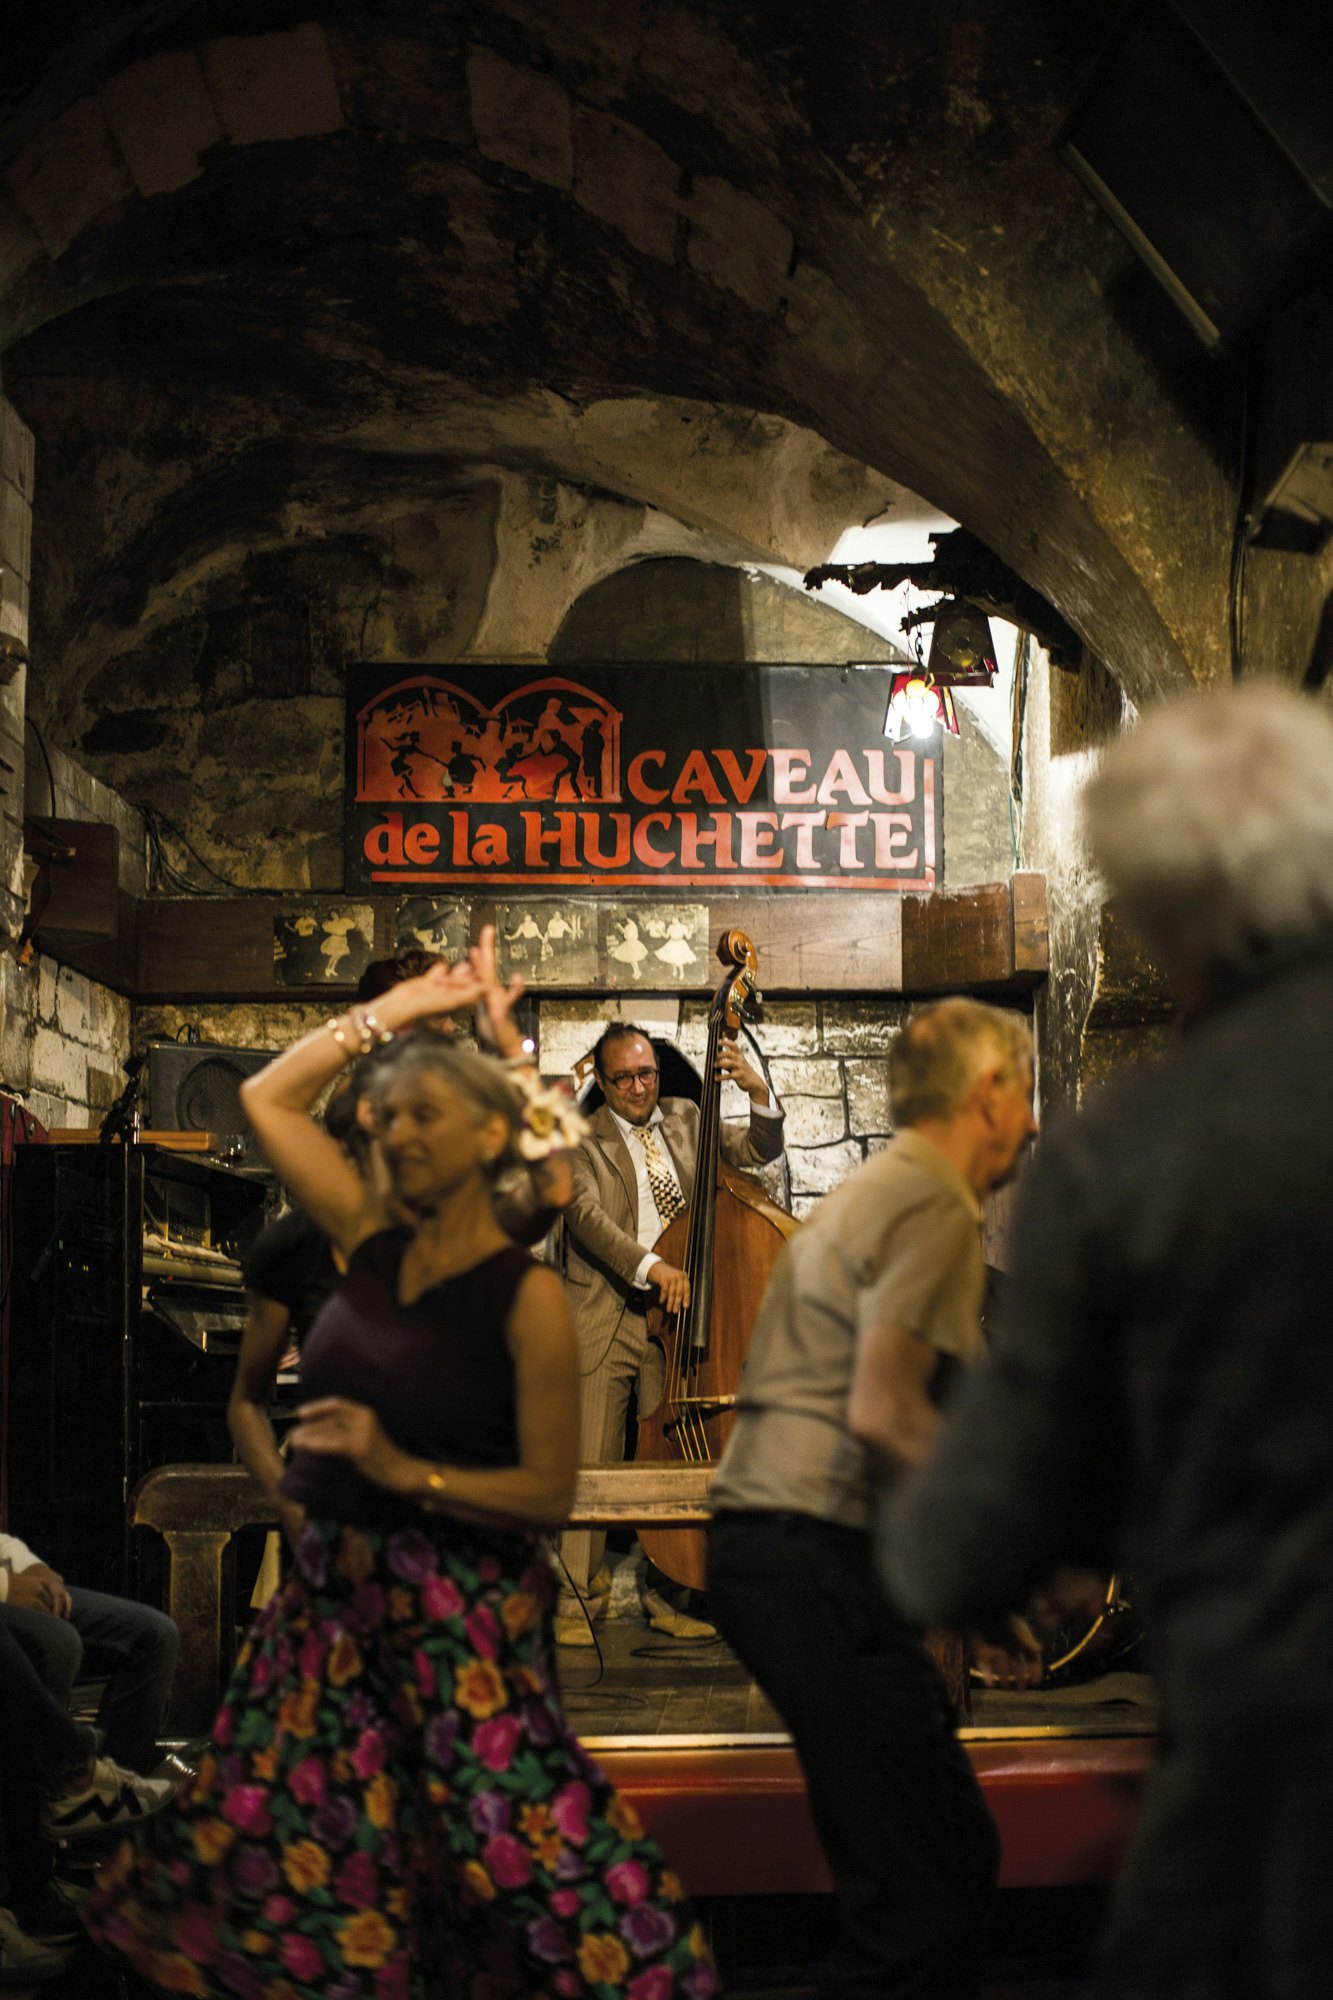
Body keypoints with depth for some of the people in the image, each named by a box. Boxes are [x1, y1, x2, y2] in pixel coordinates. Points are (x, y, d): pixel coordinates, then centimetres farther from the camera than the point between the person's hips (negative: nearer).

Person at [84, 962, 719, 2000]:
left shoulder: (526, 1295, -11)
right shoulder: (375, 1246, 6)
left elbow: (549, 1490, -13)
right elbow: (268, 1097, 14)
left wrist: (403, 1471, -21)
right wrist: (391, 1012, 14)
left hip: (459, 1614, -6)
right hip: (334, 1589, 7)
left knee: (517, 1843, -6)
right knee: (283, 1850, 11)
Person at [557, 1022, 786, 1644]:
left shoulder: (686, 1120, 12)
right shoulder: (582, 1140, -1)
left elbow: (757, 1151, 8)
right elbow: (585, 1214, -15)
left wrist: (758, 1094, -12)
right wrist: (649, 1265, -28)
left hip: (676, 1318, 3)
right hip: (603, 1320, -3)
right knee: (591, 1465, -2)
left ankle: (665, 1594, 19)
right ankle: (579, 1599, 9)